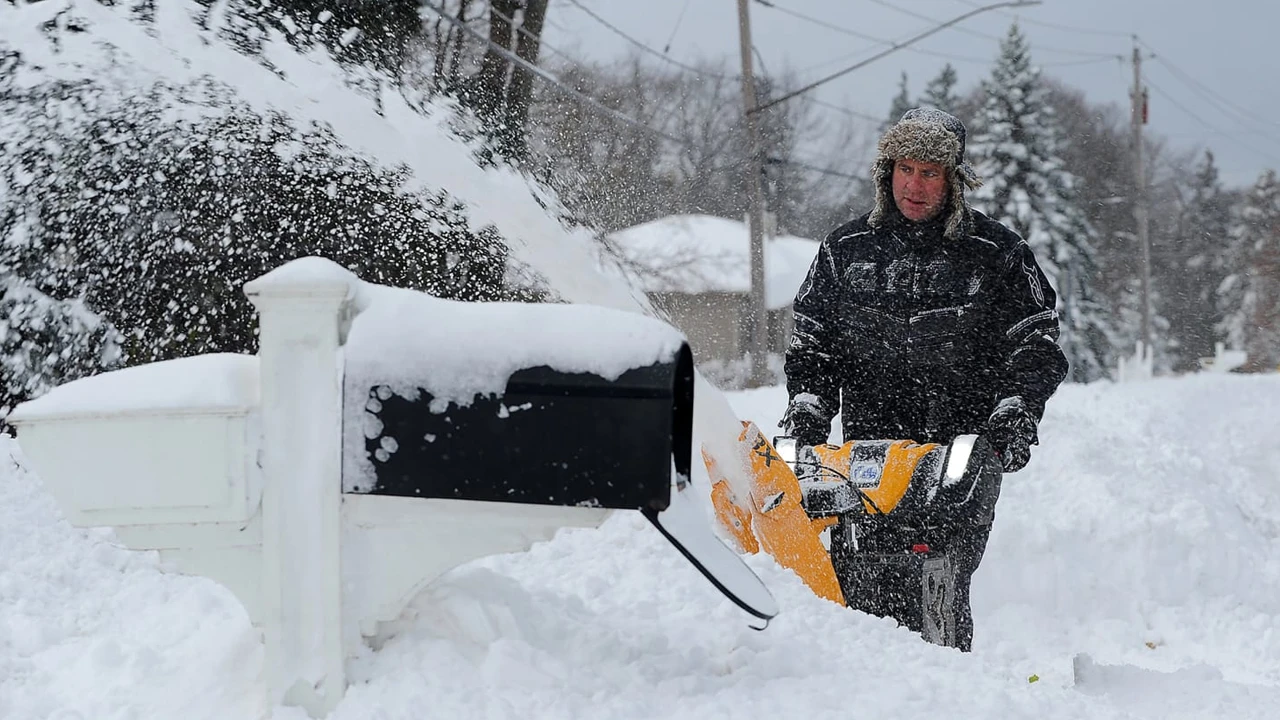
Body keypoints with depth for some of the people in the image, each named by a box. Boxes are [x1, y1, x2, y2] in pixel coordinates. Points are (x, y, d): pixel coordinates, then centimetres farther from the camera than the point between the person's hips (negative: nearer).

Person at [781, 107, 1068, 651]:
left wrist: (1015, 413, -7)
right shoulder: (846, 250, 14)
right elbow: (811, 343, 20)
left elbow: (1036, 347, 9)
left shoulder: (997, 254, 7)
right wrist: (807, 408, 4)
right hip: (866, 444, 2)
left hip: (963, 448, -2)